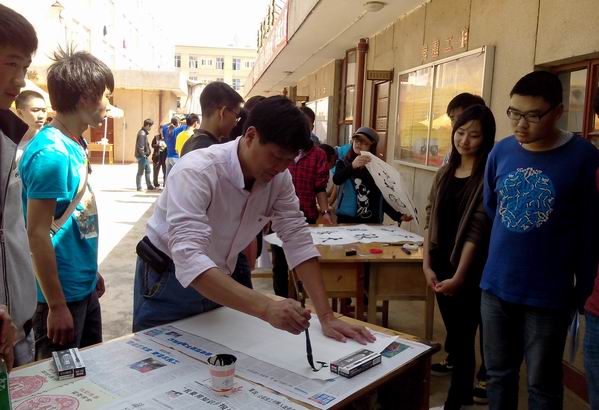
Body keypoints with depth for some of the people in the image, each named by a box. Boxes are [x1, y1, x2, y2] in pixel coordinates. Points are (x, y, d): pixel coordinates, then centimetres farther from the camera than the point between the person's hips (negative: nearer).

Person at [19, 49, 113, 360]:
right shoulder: (51, 153, -21)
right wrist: (57, 307, -19)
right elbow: (37, 234, -22)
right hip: (63, 296, -9)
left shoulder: (74, 146, 6)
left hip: (85, 289, 9)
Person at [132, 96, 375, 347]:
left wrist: (327, 317, -19)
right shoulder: (196, 172, -31)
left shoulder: (279, 177, -13)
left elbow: (298, 241, -11)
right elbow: (189, 259, -42)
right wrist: (266, 308, -52)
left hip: (222, 279, 5)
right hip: (168, 281, -4)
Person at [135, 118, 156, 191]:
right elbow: (140, 146, -23)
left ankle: (149, 186, 23)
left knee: (148, 171, 15)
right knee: (140, 172, 0)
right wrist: (143, 155, -17)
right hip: (142, 156, -10)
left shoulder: (144, 132, 12)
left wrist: (146, 155, 13)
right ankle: (139, 187, 9)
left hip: (145, 156, 10)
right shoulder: (142, 134, -19)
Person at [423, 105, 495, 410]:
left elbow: (477, 229, -15)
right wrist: (427, 265, -1)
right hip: (441, 265, 6)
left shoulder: (489, 176, -12)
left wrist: (459, 276, -16)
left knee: (463, 337, 5)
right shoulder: (444, 173, 8)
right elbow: (430, 219, 6)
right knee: (454, 334, 16)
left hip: (470, 270, -6)